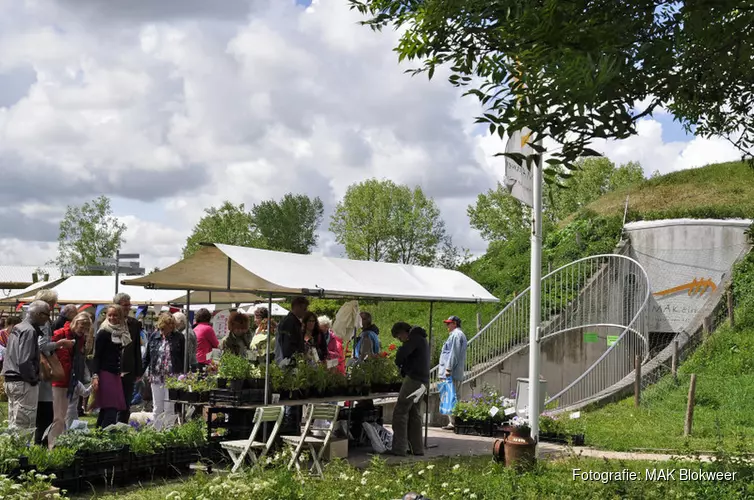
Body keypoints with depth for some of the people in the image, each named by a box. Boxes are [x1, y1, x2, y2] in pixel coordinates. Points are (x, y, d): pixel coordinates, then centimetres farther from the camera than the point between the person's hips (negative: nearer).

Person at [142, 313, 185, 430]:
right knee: (157, 409, 10)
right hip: (156, 377, 3)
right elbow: (147, 356, 11)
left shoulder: (179, 338, -1)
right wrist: (140, 372, 8)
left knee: (169, 409, -2)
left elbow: (184, 358, 0)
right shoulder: (154, 336, 6)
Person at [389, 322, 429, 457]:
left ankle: (399, 448, -11)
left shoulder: (415, 338, -9)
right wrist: (403, 368, 9)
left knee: (400, 412, -8)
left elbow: (402, 353, -20)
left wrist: (398, 364, -1)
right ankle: (417, 448, 14)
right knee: (415, 414, 13)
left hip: (414, 379, -10)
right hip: (422, 380, 10)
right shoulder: (420, 339, 23)